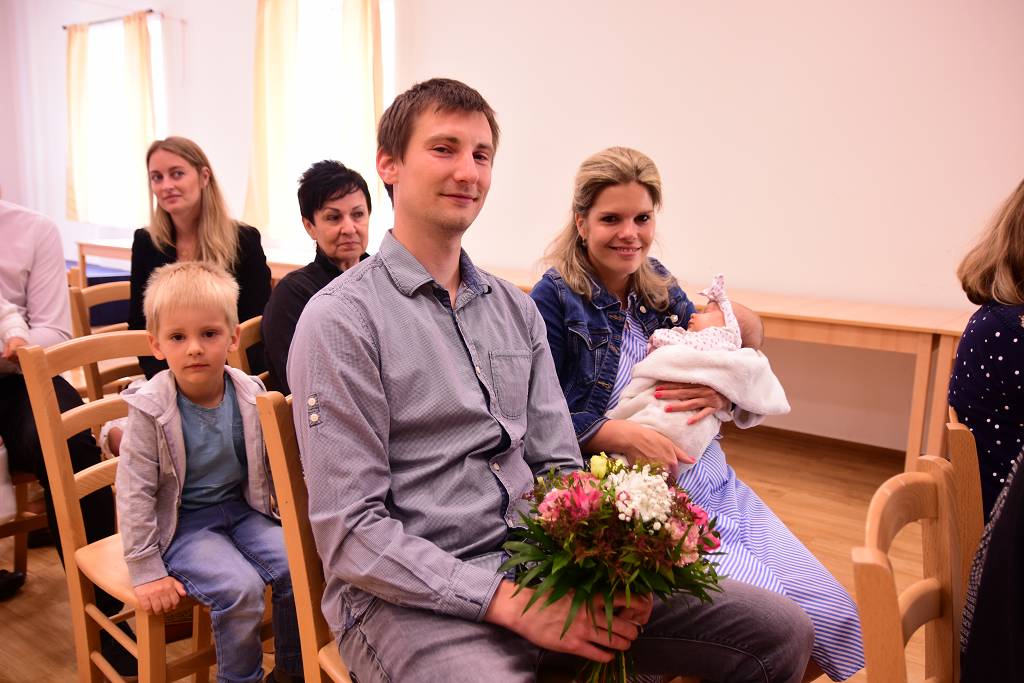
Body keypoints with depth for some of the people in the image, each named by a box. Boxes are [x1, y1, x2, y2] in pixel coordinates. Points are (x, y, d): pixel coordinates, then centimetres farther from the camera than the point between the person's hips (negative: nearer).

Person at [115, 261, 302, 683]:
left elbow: (274, 467, 5)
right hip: (183, 525, -4)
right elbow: (134, 496, -13)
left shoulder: (250, 396, -7)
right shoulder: (150, 411, -17)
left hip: (242, 510, 4)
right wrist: (146, 571, -12)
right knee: (241, 587, -24)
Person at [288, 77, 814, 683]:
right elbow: (351, 532, -12)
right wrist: (509, 603, -19)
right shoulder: (340, 319, -8)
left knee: (780, 631, -2)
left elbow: (558, 468, 13)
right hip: (409, 599, -6)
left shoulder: (517, 310, 12)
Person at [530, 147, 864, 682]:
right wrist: (620, 435, -22)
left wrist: (723, 393, -9)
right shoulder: (555, 301, -7)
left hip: (709, 480, 6)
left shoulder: (661, 288, 11)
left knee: (834, 615, -2)